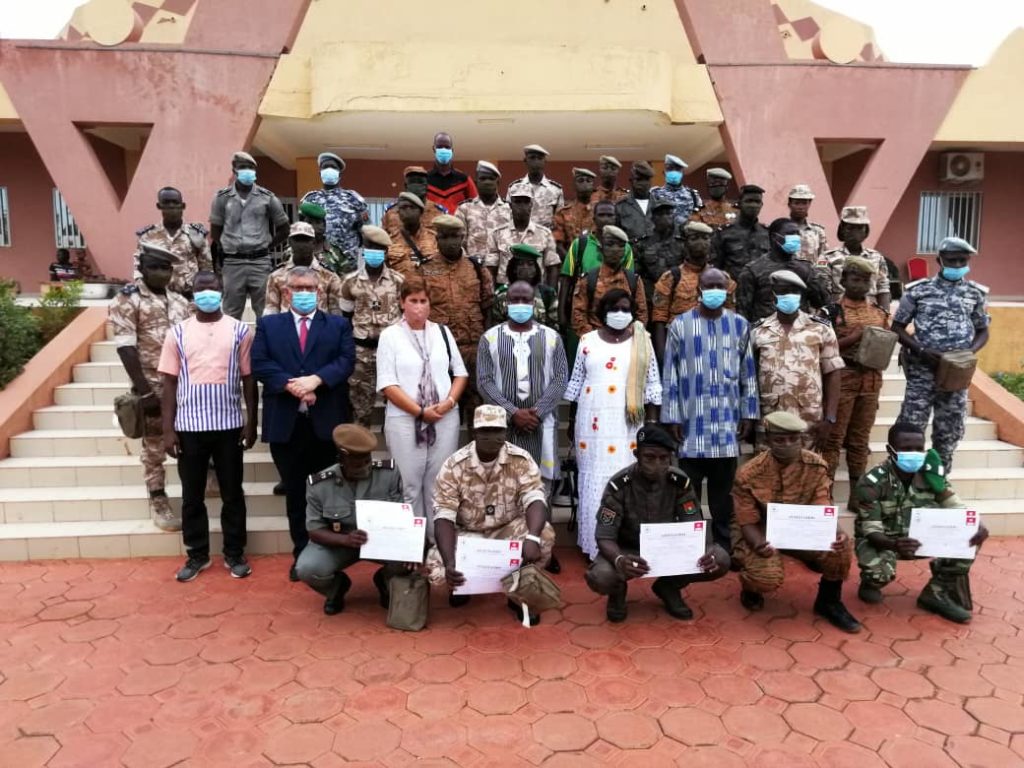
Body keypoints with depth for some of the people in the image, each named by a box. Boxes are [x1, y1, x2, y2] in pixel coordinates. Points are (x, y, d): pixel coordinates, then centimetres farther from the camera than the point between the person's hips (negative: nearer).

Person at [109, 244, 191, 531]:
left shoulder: (180, 301, 10)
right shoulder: (127, 300, -7)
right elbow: (125, 348, -14)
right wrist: (144, 390, -19)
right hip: (154, 387, -4)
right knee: (154, 446, 7)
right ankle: (158, 501, 20)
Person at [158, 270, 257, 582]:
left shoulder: (239, 330, 1)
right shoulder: (177, 332, 3)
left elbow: (249, 379, 2)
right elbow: (169, 383, 2)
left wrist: (251, 422, -1)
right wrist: (168, 430, -1)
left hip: (229, 425, -1)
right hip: (189, 426, 1)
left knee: (232, 493, 9)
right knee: (192, 495, 11)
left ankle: (234, 554, 23)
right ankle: (197, 555, 26)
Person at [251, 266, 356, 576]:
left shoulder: (339, 325, 9)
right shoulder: (268, 324, 11)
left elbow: (347, 361, -5)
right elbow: (260, 364, -2)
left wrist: (315, 379, -20)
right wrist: (291, 384, -17)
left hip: (327, 421, -1)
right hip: (285, 422, 1)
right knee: (294, 492, 10)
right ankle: (301, 553, 22)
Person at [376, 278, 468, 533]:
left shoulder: (442, 332, 10)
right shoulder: (390, 335, -1)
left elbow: (460, 372, 11)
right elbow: (387, 385, -7)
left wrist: (449, 402, -7)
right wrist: (419, 411, -13)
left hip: (446, 418, 3)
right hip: (405, 420, -3)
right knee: (410, 484, 4)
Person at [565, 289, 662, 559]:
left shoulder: (643, 342, 5)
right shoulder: (588, 341, 6)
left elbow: (652, 384, 5)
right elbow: (576, 382, 9)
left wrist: (653, 423, 0)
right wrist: (571, 421, 9)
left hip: (630, 423, 0)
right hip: (593, 421, 1)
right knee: (594, 482, 2)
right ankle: (597, 549, 13)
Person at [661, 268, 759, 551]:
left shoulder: (740, 325, 7)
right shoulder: (680, 325, 1)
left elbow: (748, 374, 10)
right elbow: (670, 374, -1)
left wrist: (749, 413, 5)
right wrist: (671, 417, -5)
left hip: (728, 420, 2)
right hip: (691, 419, -2)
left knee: (723, 487, 11)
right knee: (688, 487, 3)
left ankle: (723, 545, 23)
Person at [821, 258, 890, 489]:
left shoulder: (880, 313, 13)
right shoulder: (834, 310, -2)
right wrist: (853, 338, -18)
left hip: (871, 380, 5)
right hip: (842, 378, -5)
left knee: (861, 439, 10)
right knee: (834, 437, -3)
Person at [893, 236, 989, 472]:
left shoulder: (976, 293, 7)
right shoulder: (918, 290, -3)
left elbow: (983, 331, 14)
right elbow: (897, 327, -1)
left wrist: (969, 352, -7)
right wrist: (921, 350, -15)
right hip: (923, 369, -3)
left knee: (949, 430, 10)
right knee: (911, 426, -6)